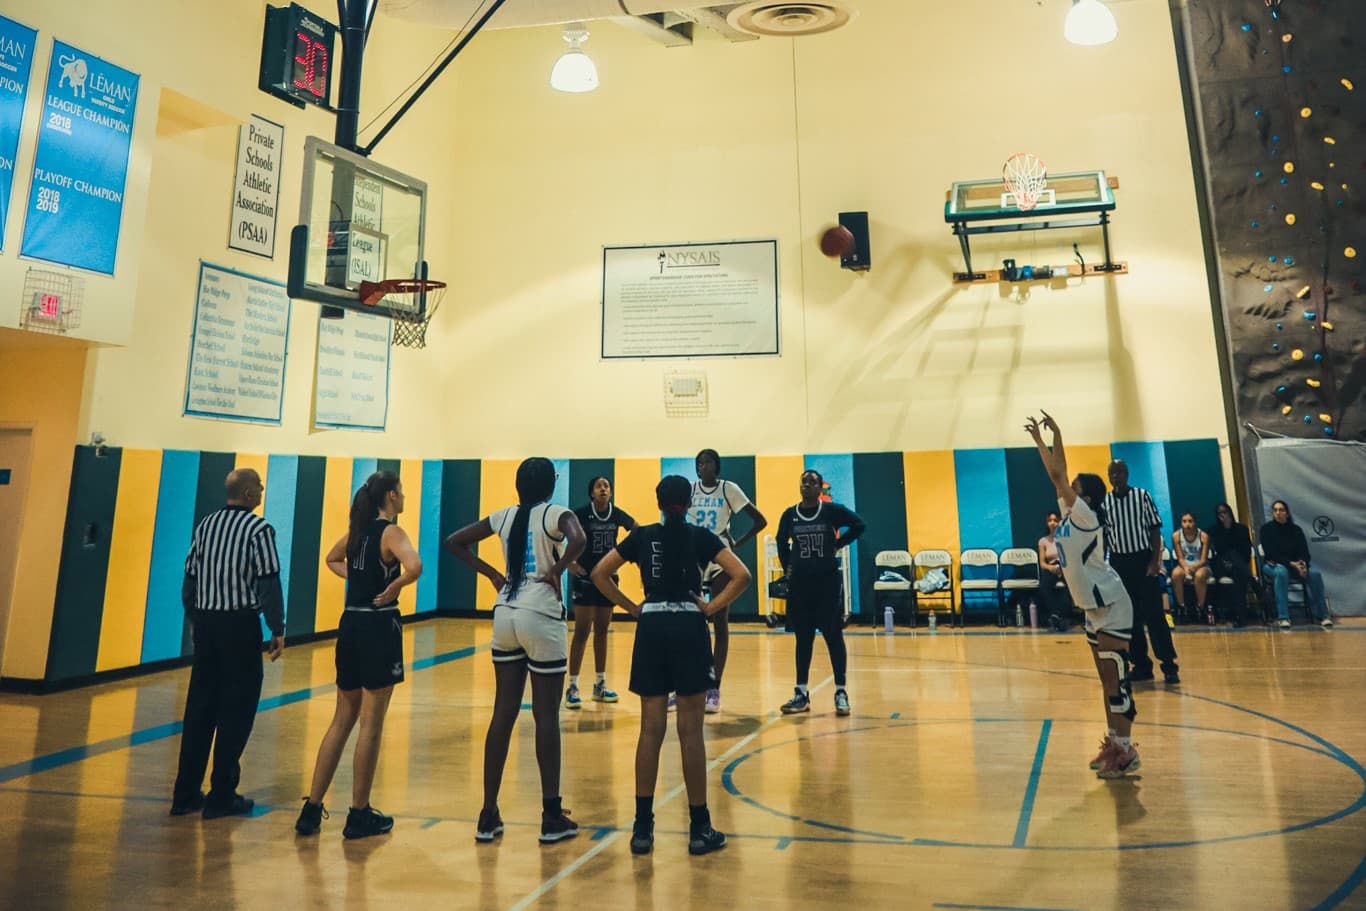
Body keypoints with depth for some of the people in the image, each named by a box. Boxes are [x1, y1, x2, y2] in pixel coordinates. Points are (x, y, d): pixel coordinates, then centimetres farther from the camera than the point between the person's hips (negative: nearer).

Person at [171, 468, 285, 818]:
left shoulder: (205, 525, 9)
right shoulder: (259, 529, -11)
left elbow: (190, 578, 11)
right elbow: (269, 583, -14)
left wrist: (194, 618, 21)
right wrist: (278, 630, -7)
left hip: (205, 622, 7)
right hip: (240, 623, -6)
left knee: (198, 708, 13)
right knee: (236, 711, 3)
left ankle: (186, 793, 20)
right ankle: (221, 796, 9)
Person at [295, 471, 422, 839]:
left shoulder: (357, 529, 9)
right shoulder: (391, 532, -12)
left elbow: (332, 559, 29)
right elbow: (414, 567, -32)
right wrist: (393, 588, -15)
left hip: (351, 625, 7)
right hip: (379, 627, -7)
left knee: (342, 720, 17)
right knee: (371, 724, 3)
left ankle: (312, 809, 21)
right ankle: (359, 815, 13)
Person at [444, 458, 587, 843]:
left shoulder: (505, 516, 8)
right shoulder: (555, 514, -7)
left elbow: (454, 542, 12)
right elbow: (577, 540, -29)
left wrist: (491, 574, 10)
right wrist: (557, 570, -13)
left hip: (505, 616, 5)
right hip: (541, 618, -5)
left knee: (503, 714, 11)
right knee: (546, 716, 3)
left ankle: (488, 816, 17)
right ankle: (552, 817, 11)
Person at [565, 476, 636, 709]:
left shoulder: (617, 515, 0)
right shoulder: (581, 513, -12)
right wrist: (568, 563, -14)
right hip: (585, 578, -4)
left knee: (602, 631, 11)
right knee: (582, 632, -6)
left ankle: (600, 685, 20)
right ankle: (572, 687, 2)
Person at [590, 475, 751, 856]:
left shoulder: (641, 536, 6)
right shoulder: (701, 537, 1)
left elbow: (599, 573, 3)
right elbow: (741, 575, -10)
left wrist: (630, 607, 5)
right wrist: (711, 607, -3)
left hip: (651, 628, 2)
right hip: (689, 628, -2)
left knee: (651, 730, 8)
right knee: (690, 732, 4)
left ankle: (643, 828, 13)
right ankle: (700, 829, 12)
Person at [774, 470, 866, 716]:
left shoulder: (832, 510, -5)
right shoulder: (790, 514, 2)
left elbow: (859, 525, 3)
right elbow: (781, 543, 16)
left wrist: (838, 544, -2)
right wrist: (786, 567, 9)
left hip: (828, 580, -2)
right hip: (799, 582, 2)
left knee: (833, 635, 1)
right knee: (803, 638, 9)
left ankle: (841, 692, 9)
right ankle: (801, 693, 16)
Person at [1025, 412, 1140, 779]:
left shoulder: (1086, 516, -16)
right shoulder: (1070, 514, 6)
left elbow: (1058, 475, -22)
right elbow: (1055, 476, 9)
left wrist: (1056, 435, -16)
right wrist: (1038, 439, 12)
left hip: (1110, 605, -9)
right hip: (1094, 605, 9)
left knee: (1116, 678, -6)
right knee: (1107, 678, 13)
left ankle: (1126, 752, 0)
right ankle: (1114, 742, 21)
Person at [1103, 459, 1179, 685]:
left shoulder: (1142, 495, -2)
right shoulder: (1103, 502, 2)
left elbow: (1154, 529, -1)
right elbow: (1103, 536, 6)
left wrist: (1155, 561, -9)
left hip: (1143, 559, -2)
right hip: (1119, 562, 2)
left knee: (1155, 614, -2)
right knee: (1129, 617, 6)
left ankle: (1169, 665, 6)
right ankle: (1141, 665, 15)